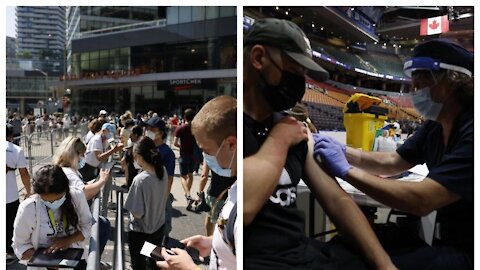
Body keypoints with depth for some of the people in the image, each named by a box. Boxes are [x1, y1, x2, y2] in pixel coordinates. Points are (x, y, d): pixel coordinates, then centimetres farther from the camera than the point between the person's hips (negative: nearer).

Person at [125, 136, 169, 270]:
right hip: (159, 227, 6)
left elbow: (137, 214, -23)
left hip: (140, 233, -6)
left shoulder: (140, 179, -30)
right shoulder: (163, 171, -10)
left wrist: (131, 207, -5)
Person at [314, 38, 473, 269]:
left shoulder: (471, 133, -25)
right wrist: (342, 150, -8)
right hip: (444, 236, 8)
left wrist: (346, 170, -25)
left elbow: (421, 200, -31)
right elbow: (392, 162, 8)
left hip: (468, 250, -7)